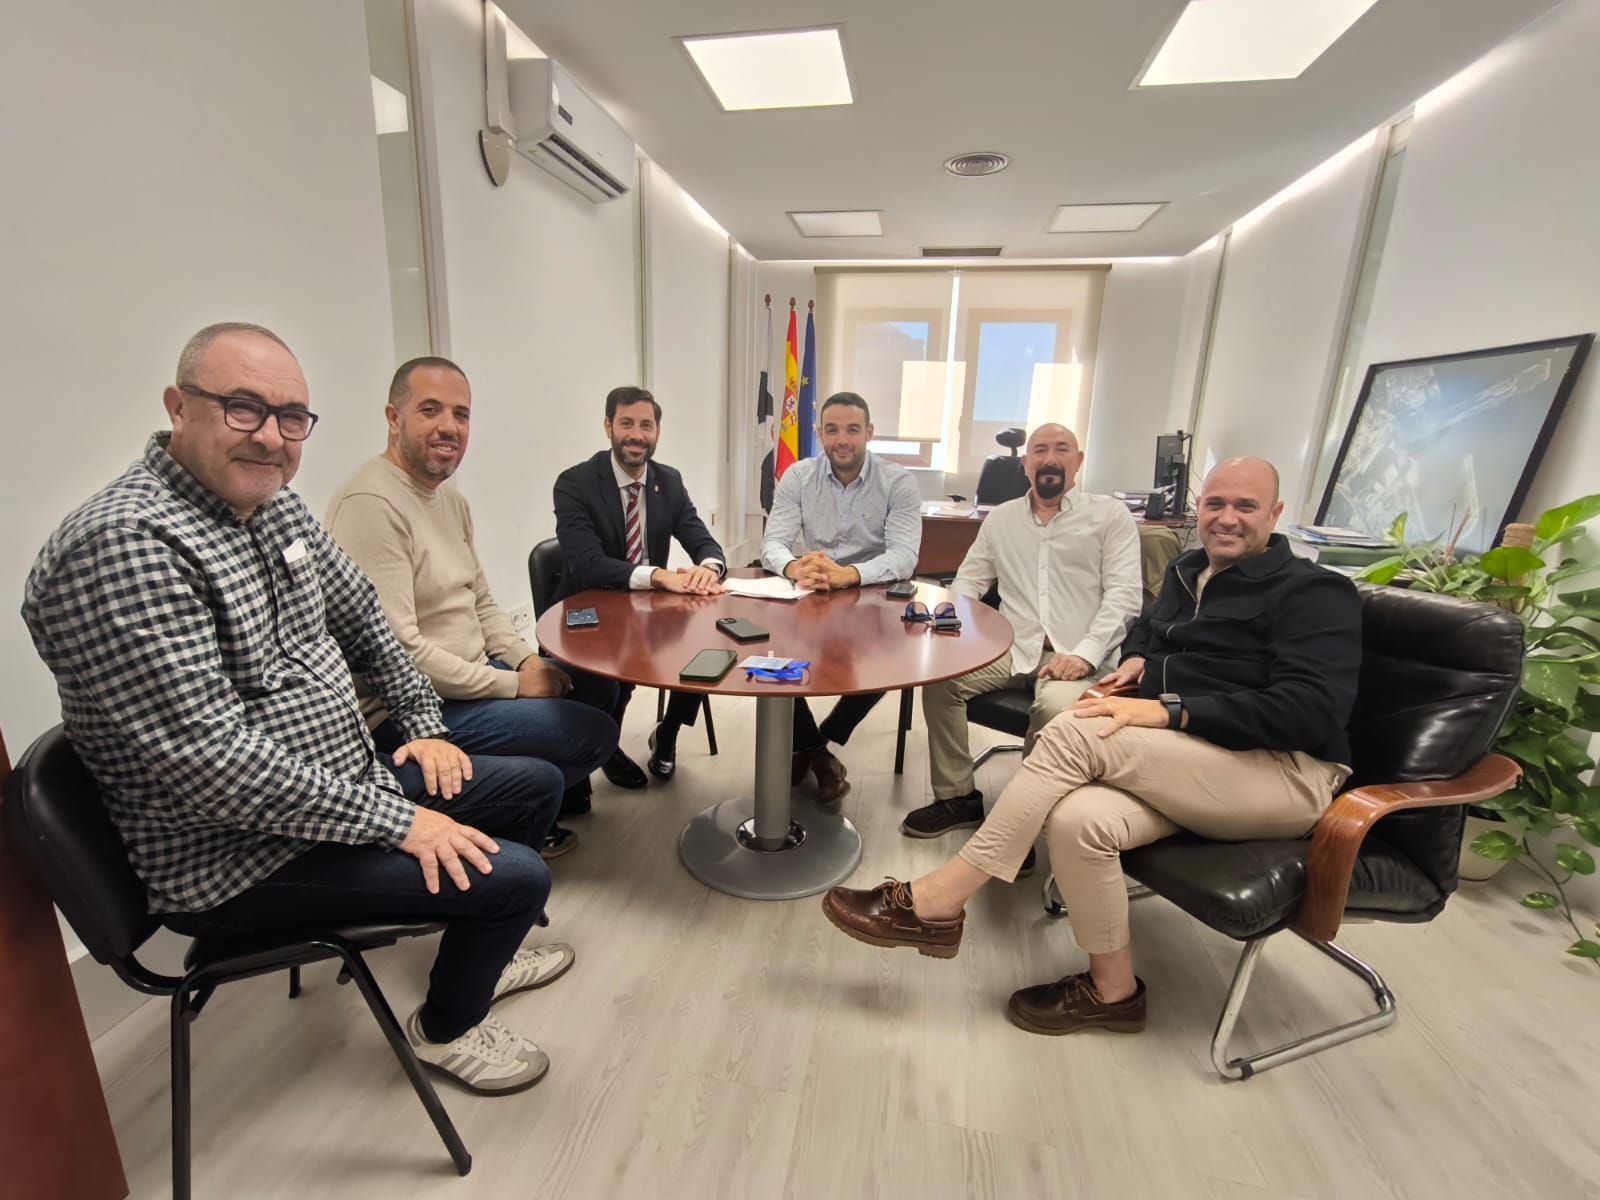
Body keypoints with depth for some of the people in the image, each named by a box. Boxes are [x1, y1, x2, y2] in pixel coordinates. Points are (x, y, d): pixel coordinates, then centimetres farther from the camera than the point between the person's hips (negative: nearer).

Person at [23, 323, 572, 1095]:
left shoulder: (273, 504, 3)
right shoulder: (121, 545, -26)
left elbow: (358, 613, 15)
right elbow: (207, 759, -30)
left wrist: (424, 725, 9)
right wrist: (396, 820, -24)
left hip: (345, 780, 9)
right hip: (236, 858, -9)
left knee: (536, 785, 14)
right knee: (515, 877, -18)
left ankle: (479, 952, 38)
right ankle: (447, 1025, 17)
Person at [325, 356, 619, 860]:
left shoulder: (450, 497, 10)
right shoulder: (371, 505, -21)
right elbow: (395, 652, -26)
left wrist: (526, 659, -1)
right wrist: (513, 684, -18)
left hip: (472, 673, 10)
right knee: (594, 732, -14)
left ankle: (562, 795, 28)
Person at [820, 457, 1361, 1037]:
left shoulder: (1311, 593, -5)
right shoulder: (1187, 571, 17)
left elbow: (1311, 710, -18)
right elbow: (1147, 630, 34)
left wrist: (1170, 711, -27)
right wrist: (1137, 658, 9)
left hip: (1284, 773, -6)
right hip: (1184, 767, 6)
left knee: (1076, 731, -30)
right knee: (1075, 819, -29)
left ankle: (935, 903, -23)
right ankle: (1113, 990, -3)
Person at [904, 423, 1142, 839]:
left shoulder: (1111, 515, 6)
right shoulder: (1000, 518, 16)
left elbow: (1123, 596, -3)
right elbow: (968, 581, 18)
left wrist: (1085, 654, -18)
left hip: (1075, 655, -3)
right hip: (1011, 648, 4)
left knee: (1055, 705, -34)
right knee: (938, 675, -20)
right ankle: (958, 797, -4)